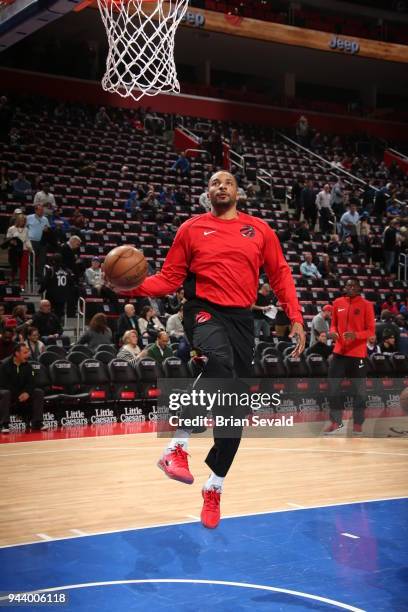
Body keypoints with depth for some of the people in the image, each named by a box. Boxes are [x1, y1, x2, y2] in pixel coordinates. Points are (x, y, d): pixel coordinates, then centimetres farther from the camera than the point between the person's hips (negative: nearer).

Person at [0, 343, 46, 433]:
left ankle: (36, 423, -14)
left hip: (22, 394, 5)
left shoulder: (27, 366, 2)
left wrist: (27, 393, -23)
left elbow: (30, 383, 0)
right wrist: (17, 397, -24)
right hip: (9, 393, -5)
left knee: (39, 392, -14)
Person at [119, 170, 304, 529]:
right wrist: (133, 286, -11)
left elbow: (280, 275, 12)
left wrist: (296, 318, 2)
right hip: (205, 310, -3)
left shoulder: (259, 229, 11)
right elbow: (170, 279, 6)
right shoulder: (192, 229, 7)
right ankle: (179, 445, -27)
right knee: (219, 361, -38)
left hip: (242, 318, 3)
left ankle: (215, 486, 22)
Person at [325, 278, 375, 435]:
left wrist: (356, 335, -24)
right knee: (333, 386, 5)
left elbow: (371, 331, -7)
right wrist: (333, 332, -4)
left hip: (358, 354, -4)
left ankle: (358, 424, 13)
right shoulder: (337, 303, 7)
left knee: (359, 390, 4)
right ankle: (336, 421, 17)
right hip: (339, 351, 4)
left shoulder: (366, 305, -6)